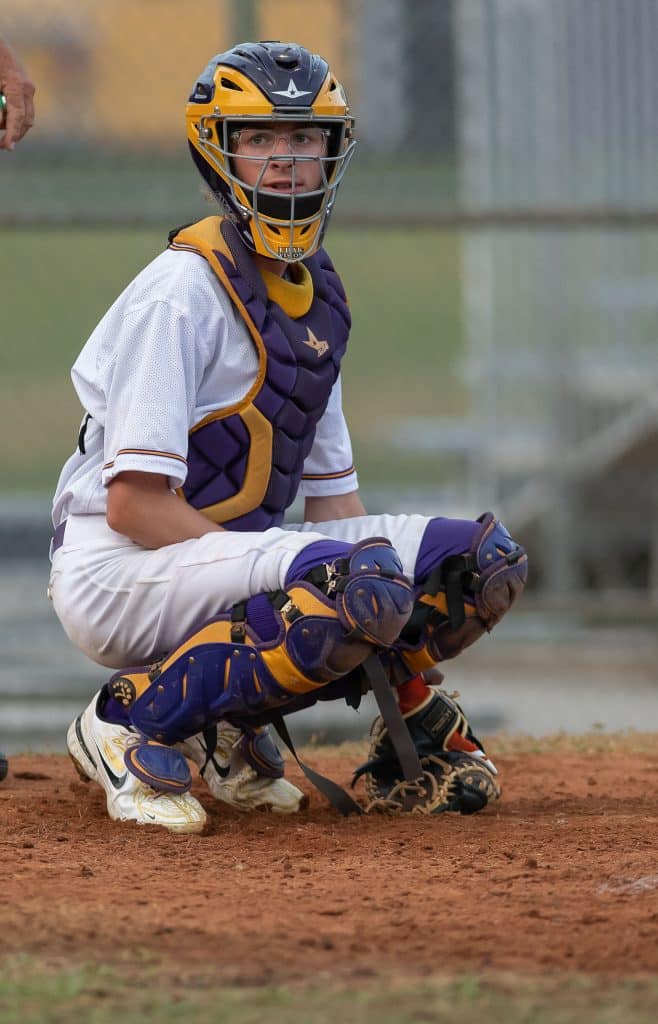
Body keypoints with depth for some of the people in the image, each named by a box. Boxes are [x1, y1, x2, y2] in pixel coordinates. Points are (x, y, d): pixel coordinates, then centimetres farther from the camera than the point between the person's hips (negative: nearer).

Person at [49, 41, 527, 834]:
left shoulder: (318, 296, 13)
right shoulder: (182, 292, -14)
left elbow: (331, 497, 16)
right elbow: (135, 504, -19)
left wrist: (380, 634, -3)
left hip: (234, 554, 8)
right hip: (115, 569, -8)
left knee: (485, 559, -1)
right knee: (361, 583, -32)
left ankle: (230, 730, 5)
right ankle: (134, 721, -17)